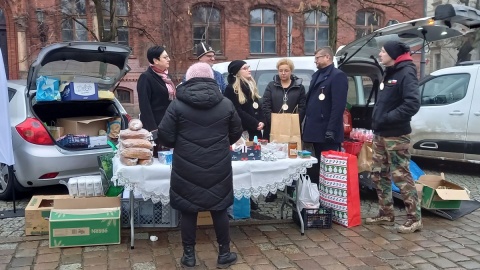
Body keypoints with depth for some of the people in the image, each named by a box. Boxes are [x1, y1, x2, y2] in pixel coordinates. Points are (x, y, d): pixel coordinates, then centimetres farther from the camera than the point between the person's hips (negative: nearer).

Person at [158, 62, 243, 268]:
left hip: (187, 168, -1)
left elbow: (165, 136, -6)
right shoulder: (226, 104, 0)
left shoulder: (177, 104, -5)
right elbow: (236, 133, 10)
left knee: (188, 210, 11)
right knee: (219, 209, 13)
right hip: (218, 167, 2)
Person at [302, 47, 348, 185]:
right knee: (316, 164, 12)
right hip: (316, 129, 8)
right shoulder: (316, 75, 20)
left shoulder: (338, 76, -7)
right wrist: (308, 124, 12)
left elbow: (338, 105, -16)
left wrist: (331, 130, -21)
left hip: (326, 131, -8)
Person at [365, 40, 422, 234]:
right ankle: (386, 214, 22)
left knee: (401, 176, -5)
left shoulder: (406, 73, -12)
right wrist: (378, 120, 9)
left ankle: (415, 218, 6)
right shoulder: (390, 73, 17)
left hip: (396, 136, -9)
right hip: (380, 134, 9)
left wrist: (387, 118, -23)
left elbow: (413, 104, -25)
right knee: (379, 175, 12)